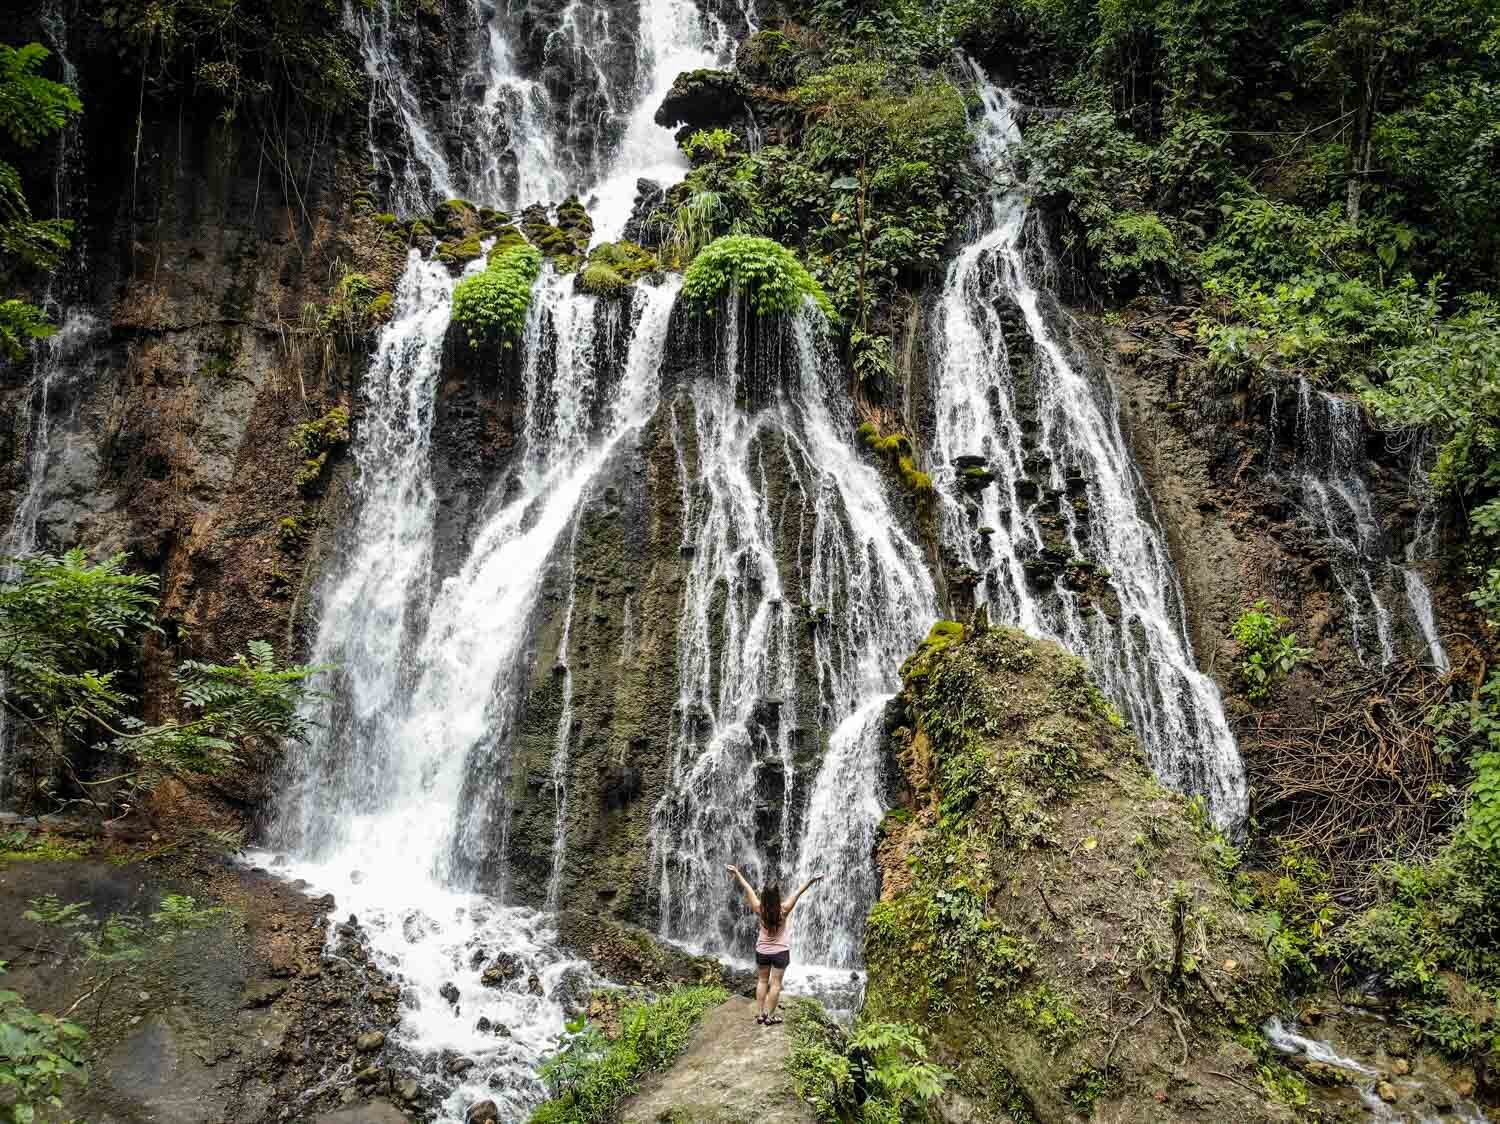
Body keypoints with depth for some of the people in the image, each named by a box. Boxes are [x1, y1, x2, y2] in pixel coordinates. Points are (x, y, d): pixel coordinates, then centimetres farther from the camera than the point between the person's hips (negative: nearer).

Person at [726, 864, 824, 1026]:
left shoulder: (759, 909, -17)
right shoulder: (783, 910, -22)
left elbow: (748, 888, -10)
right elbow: (798, 894, -26)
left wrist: (736, 872, -3)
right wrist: (810, 882, -33)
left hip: (762, 951, 3)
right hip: (780, 951, -2)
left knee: (762, 981, 16)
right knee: (775, 984, 7)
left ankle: (761, 1014, 20)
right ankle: (770, 1017, 12)